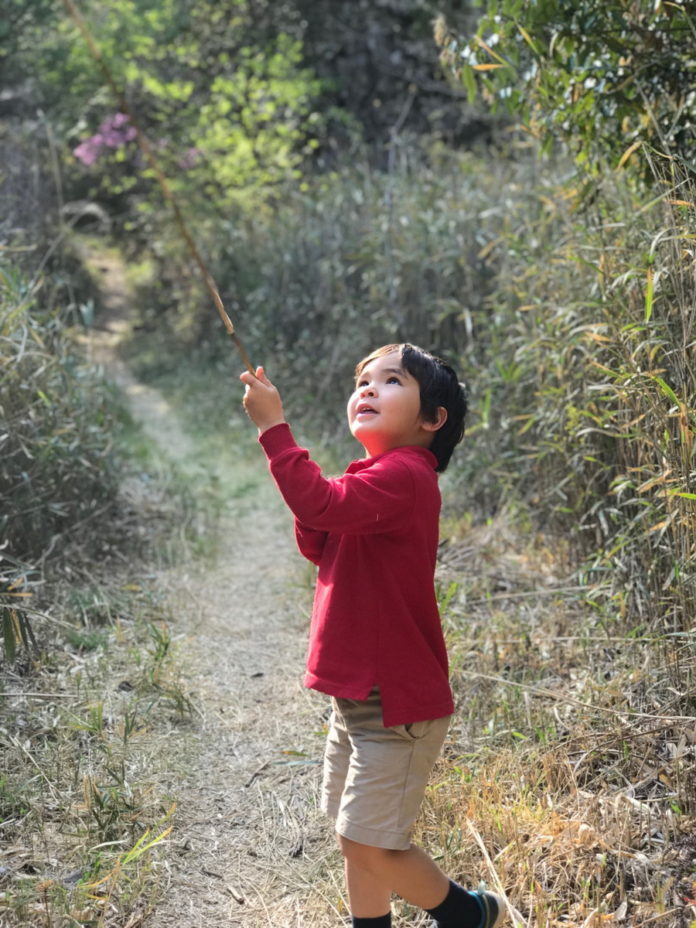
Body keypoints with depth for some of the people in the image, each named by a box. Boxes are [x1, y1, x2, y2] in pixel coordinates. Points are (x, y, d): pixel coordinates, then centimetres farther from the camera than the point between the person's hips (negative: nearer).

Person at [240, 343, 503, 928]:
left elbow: (324, 506, -33)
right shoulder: (379, 478, 13)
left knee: (369, 842, -3)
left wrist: (274, 426, -28)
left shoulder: (405, 475, -19)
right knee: (356, 836, 17)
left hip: (396, 701, -10)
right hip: (359, 694, 10)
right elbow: (319, 545, 11)